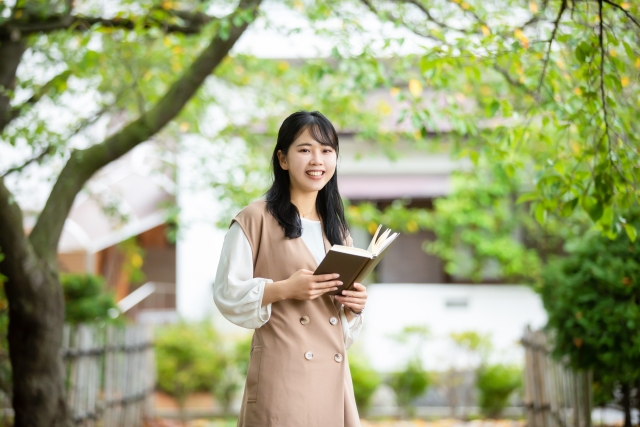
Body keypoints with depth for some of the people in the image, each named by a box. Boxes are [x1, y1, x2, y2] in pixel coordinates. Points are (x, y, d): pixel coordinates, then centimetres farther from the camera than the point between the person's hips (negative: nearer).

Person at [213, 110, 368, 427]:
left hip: (332, 374, 6)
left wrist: (355, 304, 1)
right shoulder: (255, 220, -1)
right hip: (282, 373, -5)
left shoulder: (337, 231, 18)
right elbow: (228, 294, -6)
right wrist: (285, 288, -18)